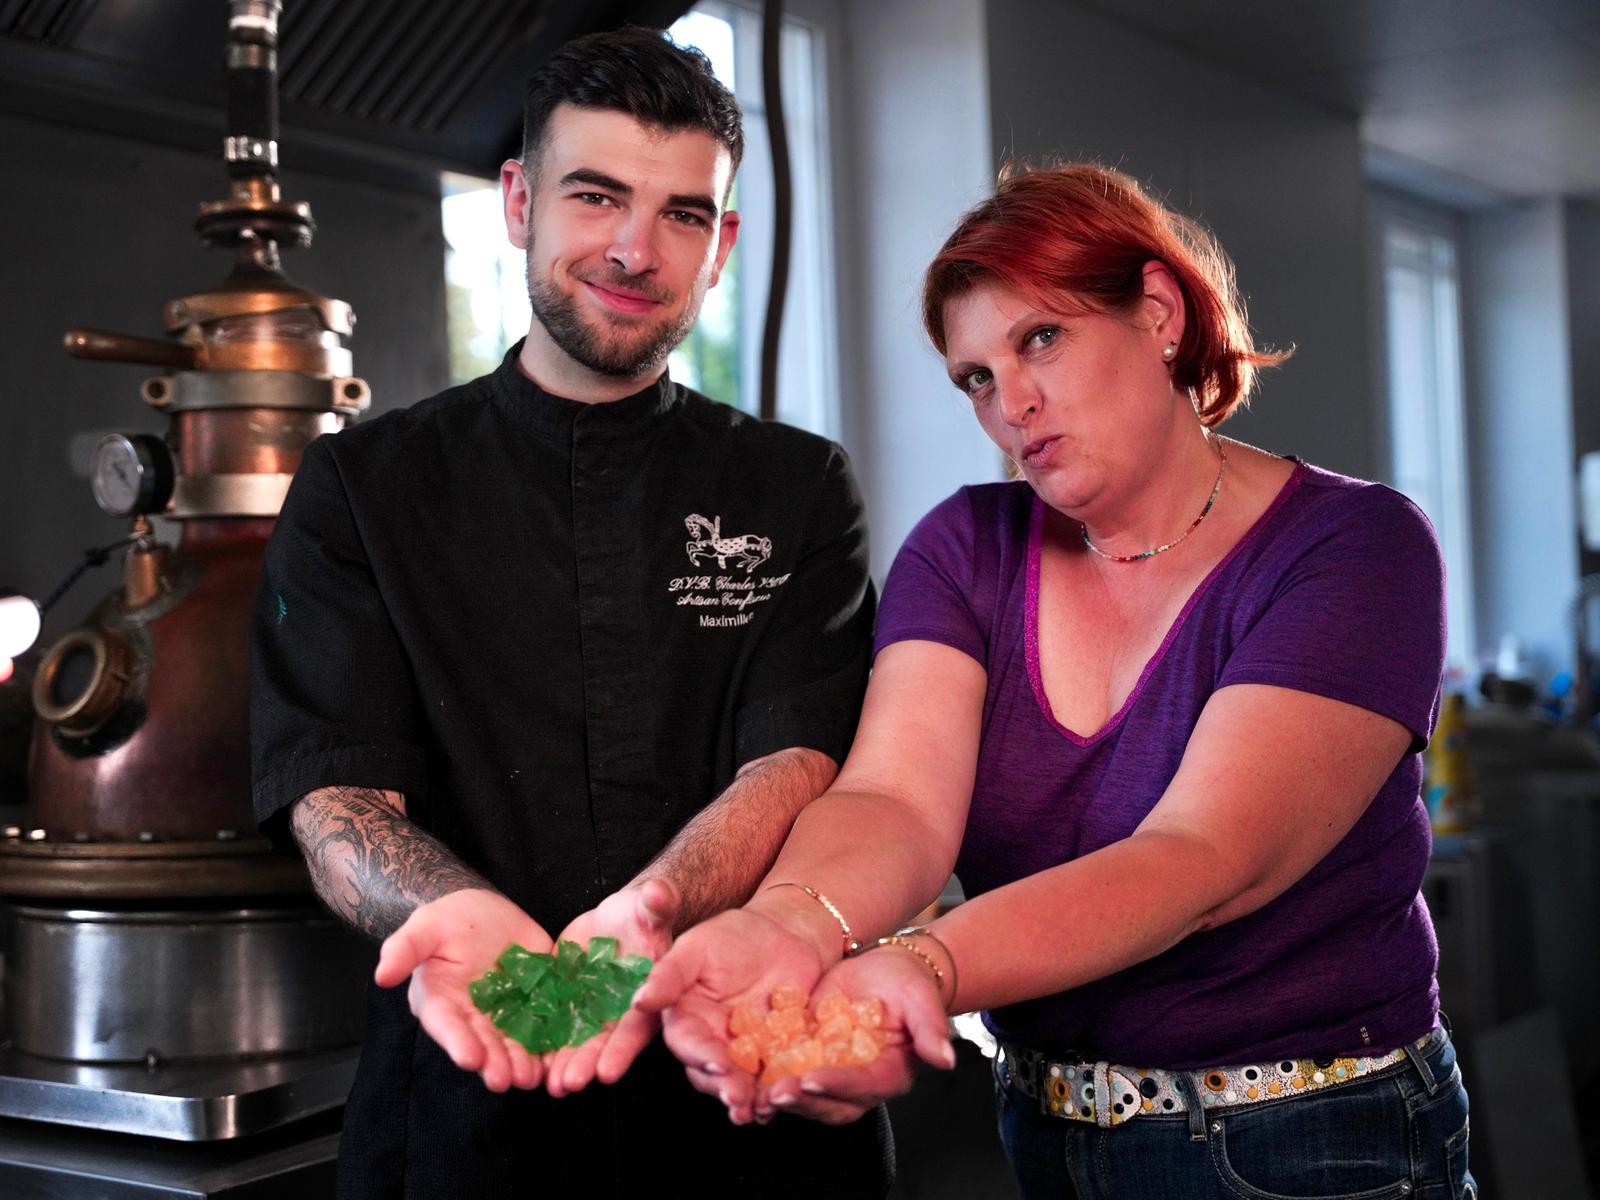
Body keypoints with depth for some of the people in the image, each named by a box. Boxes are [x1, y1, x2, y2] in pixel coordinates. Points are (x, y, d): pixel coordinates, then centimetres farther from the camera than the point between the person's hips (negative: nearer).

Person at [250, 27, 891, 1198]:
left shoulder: (801, 489, 4)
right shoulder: (359, 486, 3)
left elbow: (798, 761, -9)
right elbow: (333, 792, -6)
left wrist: (650, 909, -30)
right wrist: (460, 914, -29)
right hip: (467, 1091, 0)